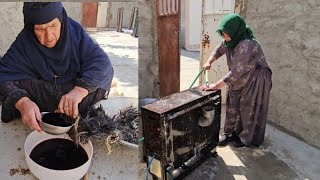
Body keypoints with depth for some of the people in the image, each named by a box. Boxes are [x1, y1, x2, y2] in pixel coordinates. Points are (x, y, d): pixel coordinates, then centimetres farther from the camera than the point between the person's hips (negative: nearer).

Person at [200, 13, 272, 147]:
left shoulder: (246, 45, -34)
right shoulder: (231, 40, -9)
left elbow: (236, 72, -35)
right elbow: (219, 50, 12)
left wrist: (216, 85, -31)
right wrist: (209, 62, -4)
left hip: (254, 80, -7)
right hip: (239, 79, 8)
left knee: (249, 110, 6)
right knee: (233, 106, 12)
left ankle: (248, 139, 26)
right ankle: (231, 133, 29)